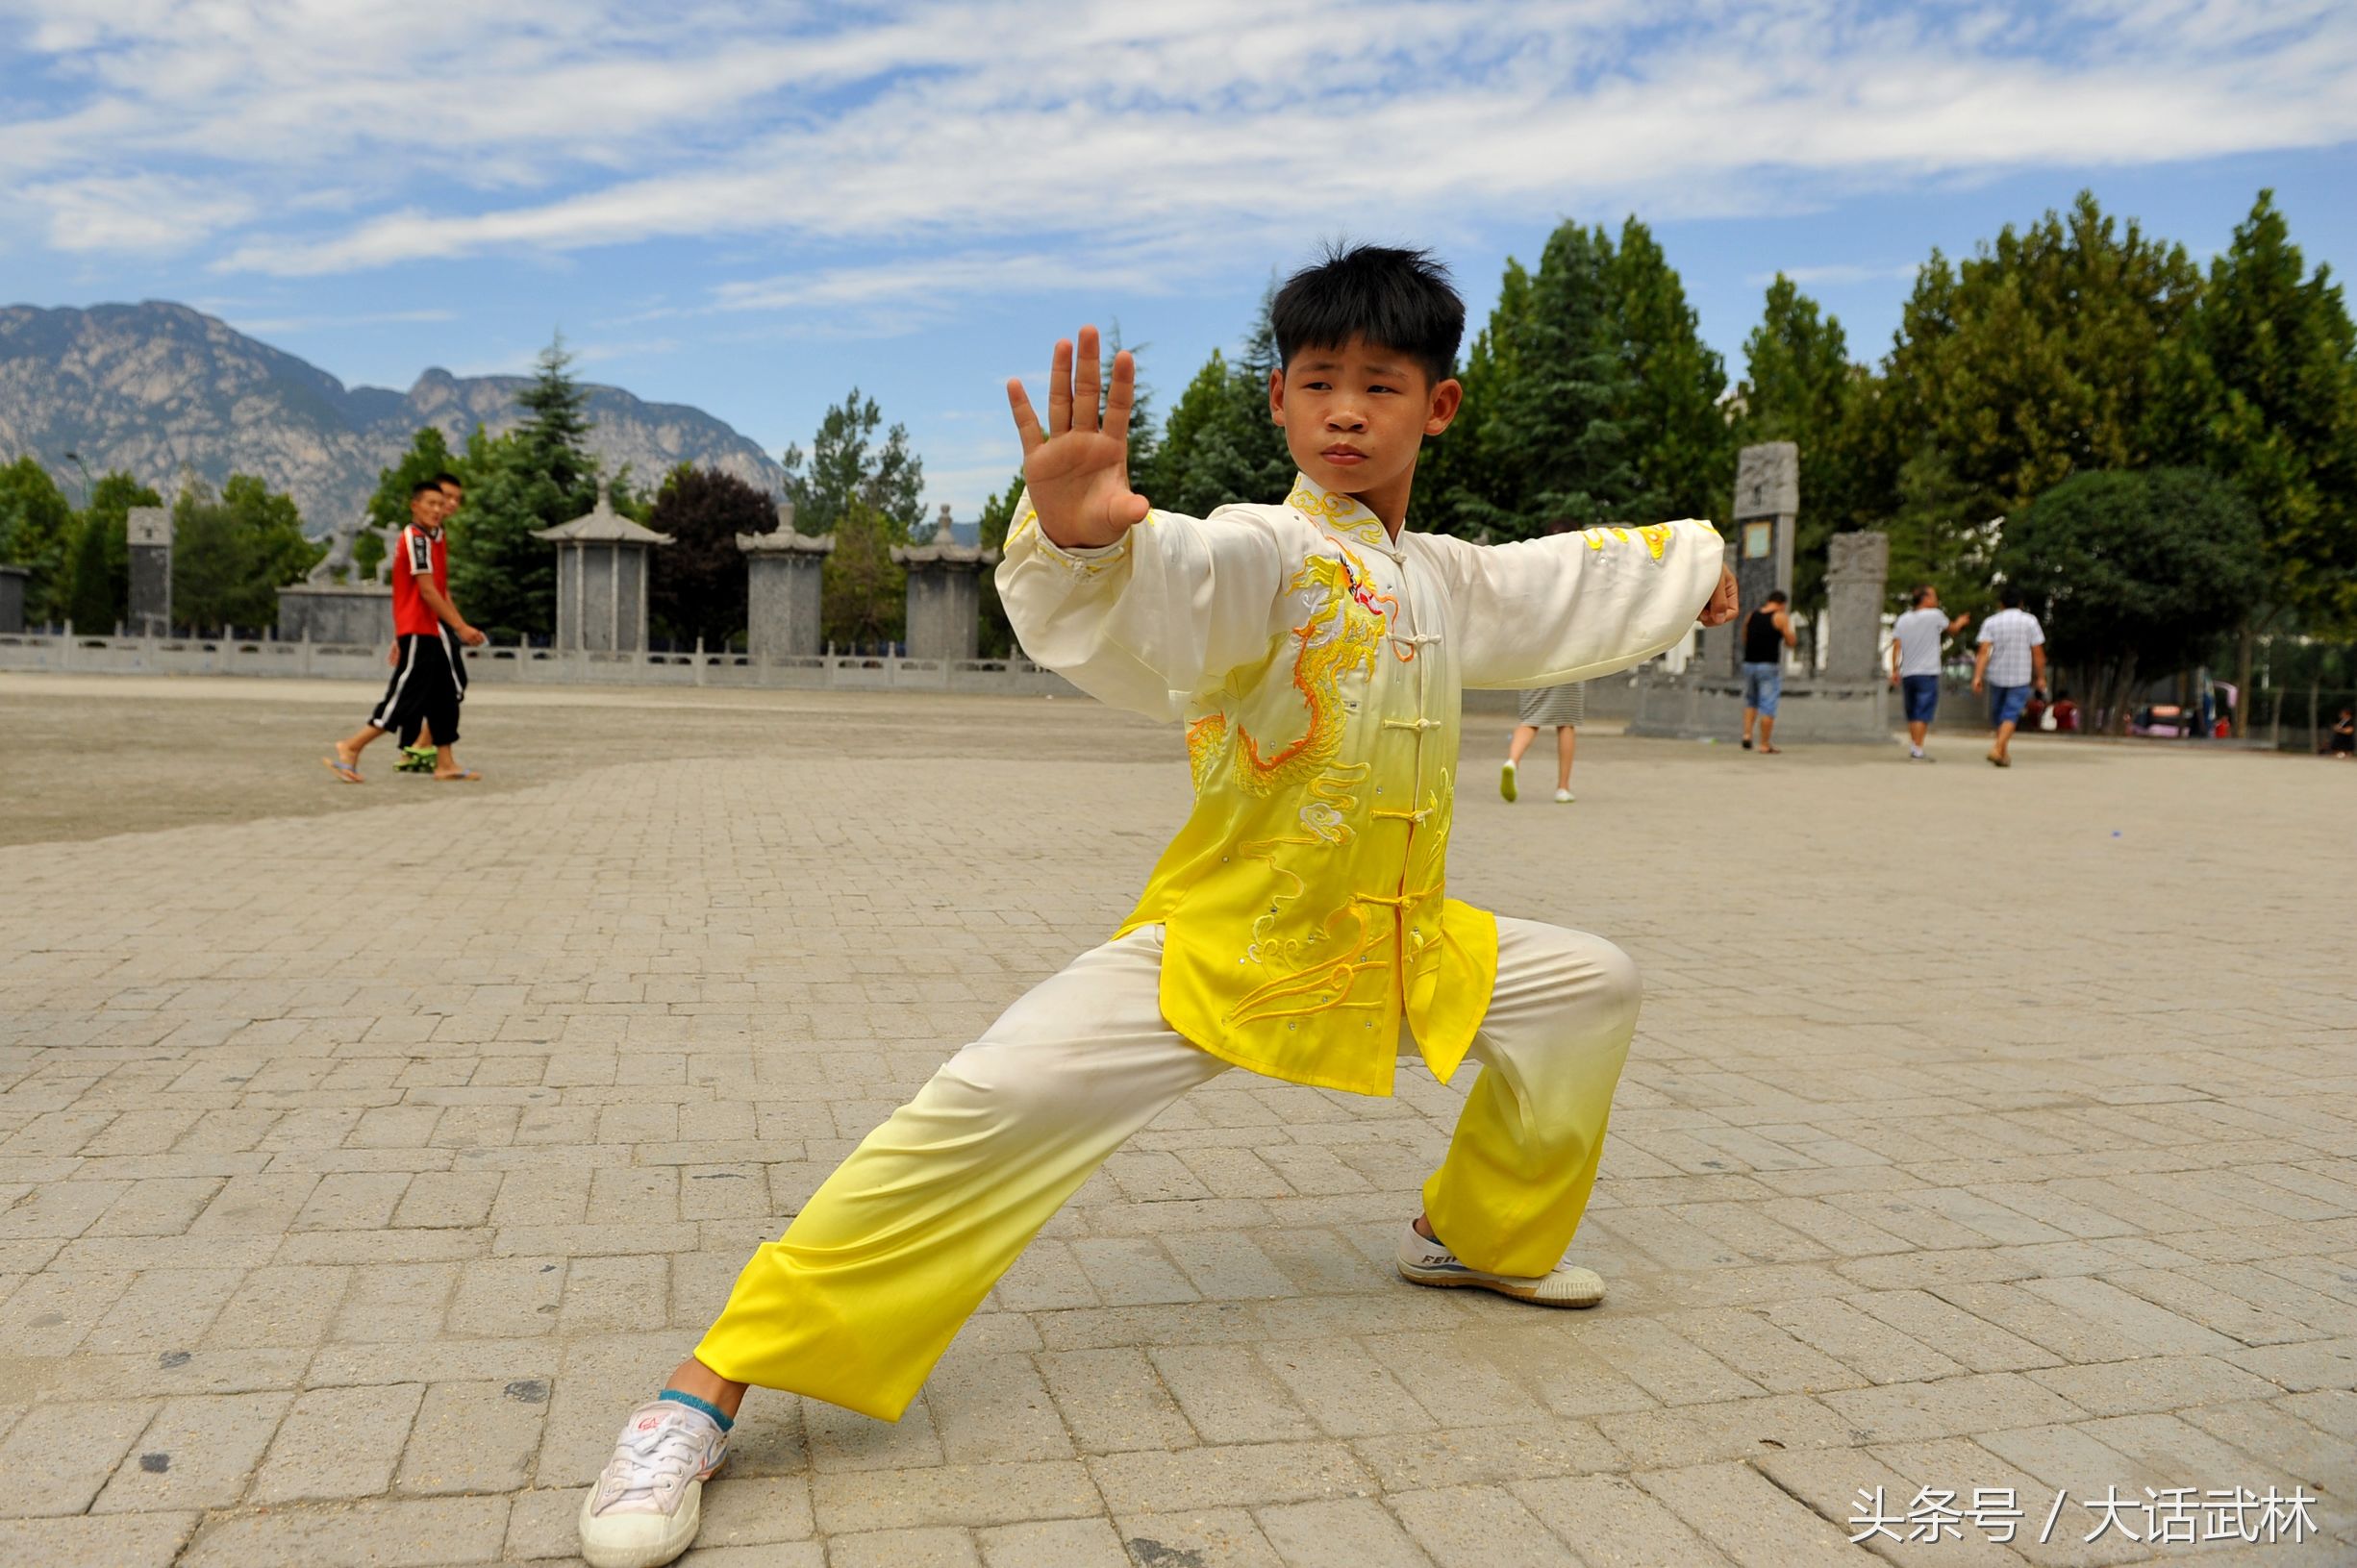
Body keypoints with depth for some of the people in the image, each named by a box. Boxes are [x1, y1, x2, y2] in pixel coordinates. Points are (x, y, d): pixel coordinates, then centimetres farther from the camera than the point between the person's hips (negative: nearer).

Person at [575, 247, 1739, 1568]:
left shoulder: (1444, 579, 11)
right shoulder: (1268, 553, -13)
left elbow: (1574, 582, 32)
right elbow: (1168, 582, -38)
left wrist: (1698, 558, 48)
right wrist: (1078, 533, -61)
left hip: (1395, 948, 8)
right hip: (1216, 947, -7)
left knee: (1591, 985, 15)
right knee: (997, 1106, -24)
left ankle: (1481, 1234, 36)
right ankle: (705, 1392, -13)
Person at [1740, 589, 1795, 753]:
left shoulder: (1751, 616, 9)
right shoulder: (1780, 617, -6)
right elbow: (1791, 642, -4)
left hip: (1749, 664, 5)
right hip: (1769, 666, -5)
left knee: (1750, 702, 21)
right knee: (1767, 706, 0)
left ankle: (1747, 735, 6)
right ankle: (1765, 745, 1)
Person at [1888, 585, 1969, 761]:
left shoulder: (1902, 620, 7)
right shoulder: (1934, 615, -5)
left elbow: (1896, 646, 0)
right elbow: (1952, 629, 13)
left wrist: (1894, 670, 0)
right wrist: (1960, 622, 34)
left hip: (1907, 674, 5)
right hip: (1927, 673, -5)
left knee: (1913, 715, 14)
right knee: (1923, 714, -7)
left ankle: (1913, 749, 18)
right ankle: (1917, 751, -13)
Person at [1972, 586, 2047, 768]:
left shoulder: (1991, 622, 0)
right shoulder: (2030, 621, -1)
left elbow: (1984, 652, -10)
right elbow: (2038, 653, -3)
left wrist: (1977, 676, -14)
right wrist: (2040, 677, 7)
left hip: (1996, 676, 2)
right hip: (2020, 678, -2)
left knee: (1998, 714, 16)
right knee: (2010, 715, -4)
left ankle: (2004, 752, 26)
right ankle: (1998, 749, -22)